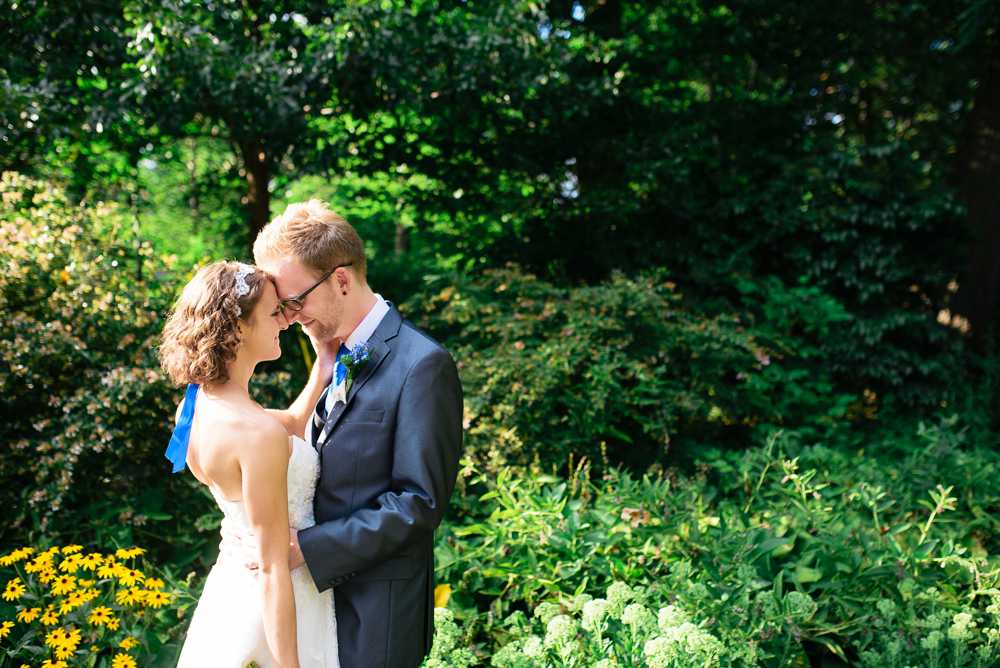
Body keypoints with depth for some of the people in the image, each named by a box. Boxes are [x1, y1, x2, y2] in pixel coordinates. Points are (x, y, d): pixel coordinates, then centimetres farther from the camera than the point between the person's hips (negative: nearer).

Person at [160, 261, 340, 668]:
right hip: (273, 609, -8)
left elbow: (293, 420, 13)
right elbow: (273, 571, -25)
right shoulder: (258, 434, -30)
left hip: (231, 585, 9)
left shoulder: (195, 406, -4)